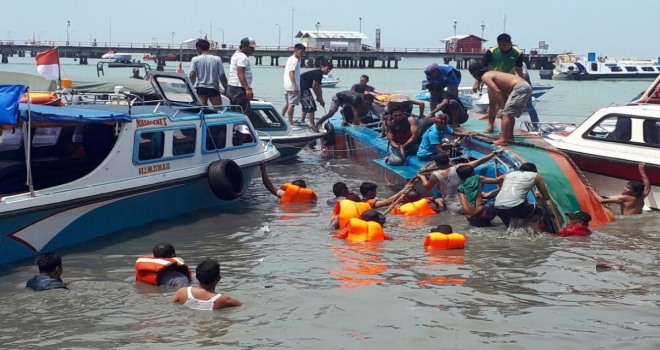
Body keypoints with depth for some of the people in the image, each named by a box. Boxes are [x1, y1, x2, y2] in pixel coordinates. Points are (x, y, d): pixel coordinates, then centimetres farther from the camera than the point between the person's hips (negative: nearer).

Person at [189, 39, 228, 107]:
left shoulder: (195, 59, -1)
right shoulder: (217, 59, 1)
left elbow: (192, 75, -9)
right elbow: (222, 76, -1)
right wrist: (225, 88, 10)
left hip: (200, 89, 0)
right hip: (213, 88, 0)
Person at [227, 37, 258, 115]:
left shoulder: (236, 54, 19)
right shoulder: (243, 57, -14)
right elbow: (240, 74, -23)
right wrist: (248, 88, -30)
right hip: (239, 89, -11)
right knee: (244, 113, -14)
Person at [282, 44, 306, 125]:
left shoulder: (290, 59, 17)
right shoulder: (295, 60, -14)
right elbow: (291, 73, -22)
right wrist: (295, 85, -26)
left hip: (287, 85, 10)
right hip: (292, 86, -10)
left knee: (287, 103, 17)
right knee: (292, 104, -7)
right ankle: (290, 123, -5)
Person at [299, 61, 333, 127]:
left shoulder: (319, 74, 15)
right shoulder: (318, 73, -16)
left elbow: (318, 88, 14)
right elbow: (314, 86, -17)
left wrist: (321, 99, 8)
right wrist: (319, 98, -8)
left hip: (303, 88, 11)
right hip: (302, 88, -11)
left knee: (306, 105, 23)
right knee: (311, 105, -9)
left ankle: (302, 121, 31)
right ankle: (312, 124, -8)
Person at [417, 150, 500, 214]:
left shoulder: (435, 175, -9)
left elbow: (427, 187, 13)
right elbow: (479, 162, -5)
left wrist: (422, 177, 32)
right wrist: (494, 153, 4)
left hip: (452, 208, 1)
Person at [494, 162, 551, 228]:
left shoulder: (508, 174, 28)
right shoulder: (536, 176, 17)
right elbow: (546, 197, 25)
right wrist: (539, 198, 48)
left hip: (498, 209, 6)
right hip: (515, 207, -6)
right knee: (539, 211, 22)